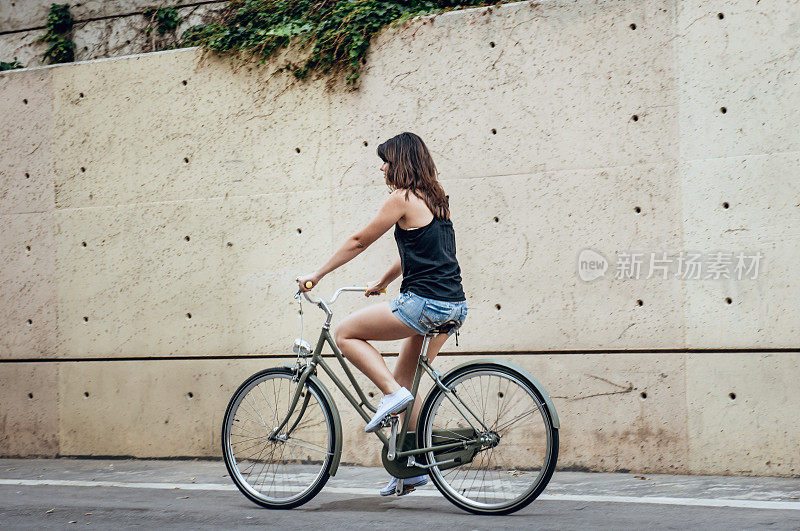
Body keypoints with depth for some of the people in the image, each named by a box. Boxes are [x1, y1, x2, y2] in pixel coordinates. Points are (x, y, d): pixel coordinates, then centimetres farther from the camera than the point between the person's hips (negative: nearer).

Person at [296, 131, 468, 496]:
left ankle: (392, 394, -8)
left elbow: (358, 242, -2)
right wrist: (382, 283, 40)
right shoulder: (436, 200, 18)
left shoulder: (403, 199, -7)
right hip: (454, 306, 9)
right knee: (404, 378, 18)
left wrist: (317, 275, 7)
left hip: (424, 303, -9)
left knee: (346, 333, 3)